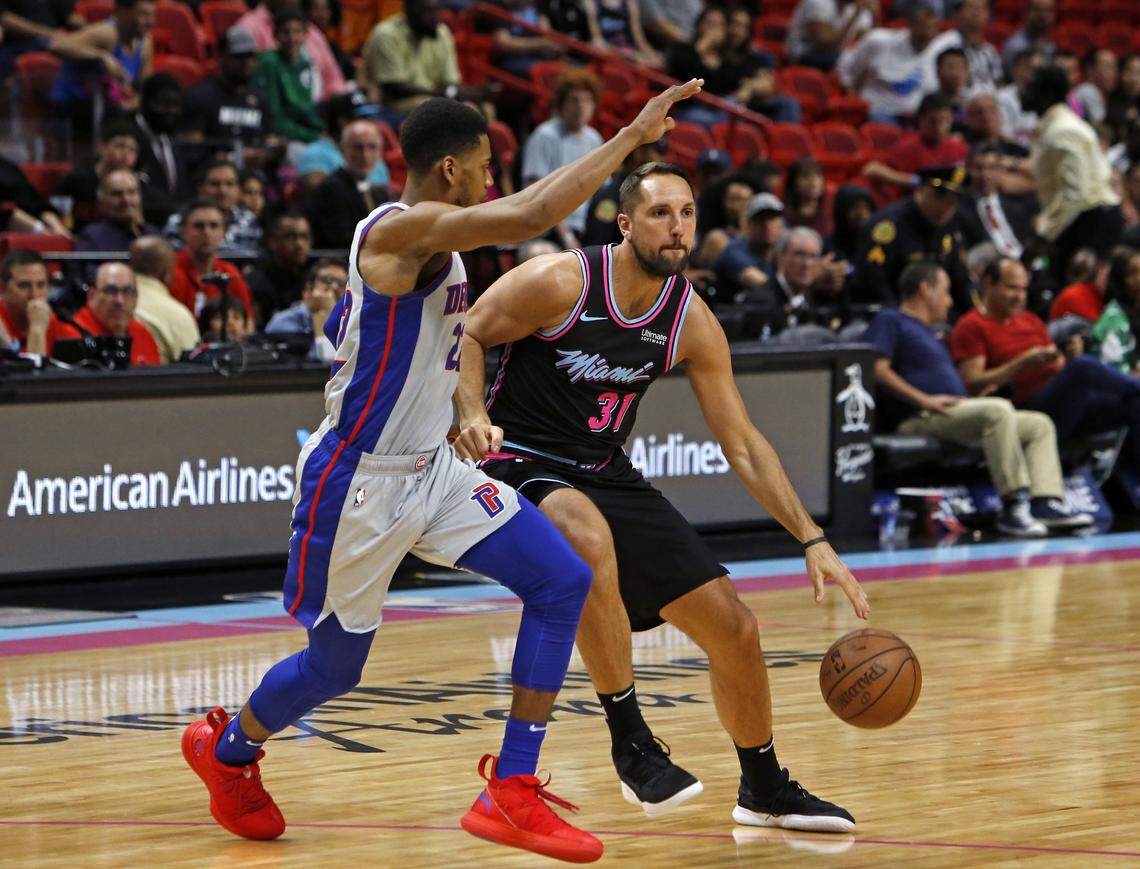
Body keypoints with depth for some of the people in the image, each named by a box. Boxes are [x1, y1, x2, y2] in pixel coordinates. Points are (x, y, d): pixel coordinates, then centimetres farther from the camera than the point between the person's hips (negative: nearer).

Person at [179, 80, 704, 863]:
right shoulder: (401, 229, -21)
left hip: (432, 470, 9)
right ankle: (227, 748, 40)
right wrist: (631, 137, -32)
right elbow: (529, 217, -36)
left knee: (562, 582, -7)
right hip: (358, 483, -9)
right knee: (334, 665, 8)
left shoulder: (433, 241, 8)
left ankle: (511, 794, -4)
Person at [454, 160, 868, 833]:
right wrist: (475, 417, -28)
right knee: (591, 542, -42)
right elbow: (467, 336, -8)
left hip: (608, 475, 6)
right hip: (521, 462, -6)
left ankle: (765, 790, 28)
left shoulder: (692, 323, -4)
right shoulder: (561, 282, -18)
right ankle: (632, 745, -25)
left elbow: (743, 444, 1)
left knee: (734, 630, 3)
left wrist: (813, 541, -5)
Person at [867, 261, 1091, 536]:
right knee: (998, 410, -33)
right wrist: (925, 400, -19)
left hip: (950, 414, 10)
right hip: (918, 420, -10)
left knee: (1039, 424, 3)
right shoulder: (890, 321, 4)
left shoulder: (928, 332, 34)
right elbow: (877, 369, -13)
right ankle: (1013, 507, -38)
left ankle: (1046, 503, -19)